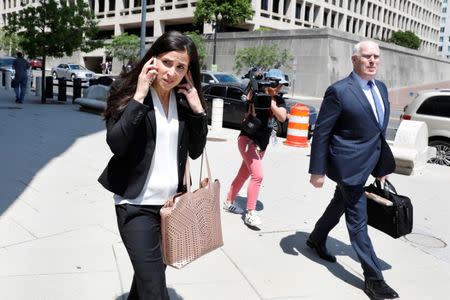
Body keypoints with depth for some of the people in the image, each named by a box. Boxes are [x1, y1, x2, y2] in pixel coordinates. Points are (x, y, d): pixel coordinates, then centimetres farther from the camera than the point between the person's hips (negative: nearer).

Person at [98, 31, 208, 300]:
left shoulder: (184, 100, 4)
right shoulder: (128, 91, -7)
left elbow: (196, 151, 4)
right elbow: (116, 144, -20)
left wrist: (198, 110, -7)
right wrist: (139, 96, -22)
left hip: (172, 202, 5)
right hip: (137, 204, -5)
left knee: (149, 273, 22)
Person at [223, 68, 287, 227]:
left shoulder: (279, 100, 3)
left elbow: (282, 117, -15)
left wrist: (271, 101, -26)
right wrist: (251, 96, -32)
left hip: (262, 144, 6)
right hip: (248, 140, -6)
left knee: (243, 174, 15)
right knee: (257, 175, -17)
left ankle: (229, 202, 32)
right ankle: (250, 214, -11)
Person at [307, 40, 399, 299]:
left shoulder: (381, 87, 8)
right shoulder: (339, 91, -16)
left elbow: (379, 128, 15)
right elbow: (321, 132, -14)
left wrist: (383, 164, 16)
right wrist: (317, 170, -13)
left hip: (369, 162, 8)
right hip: (348, 163, -8)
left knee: (340, 205, 24)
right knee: (358, 219, 0)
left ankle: (317, 240, 46)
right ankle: (373, 278, 11)